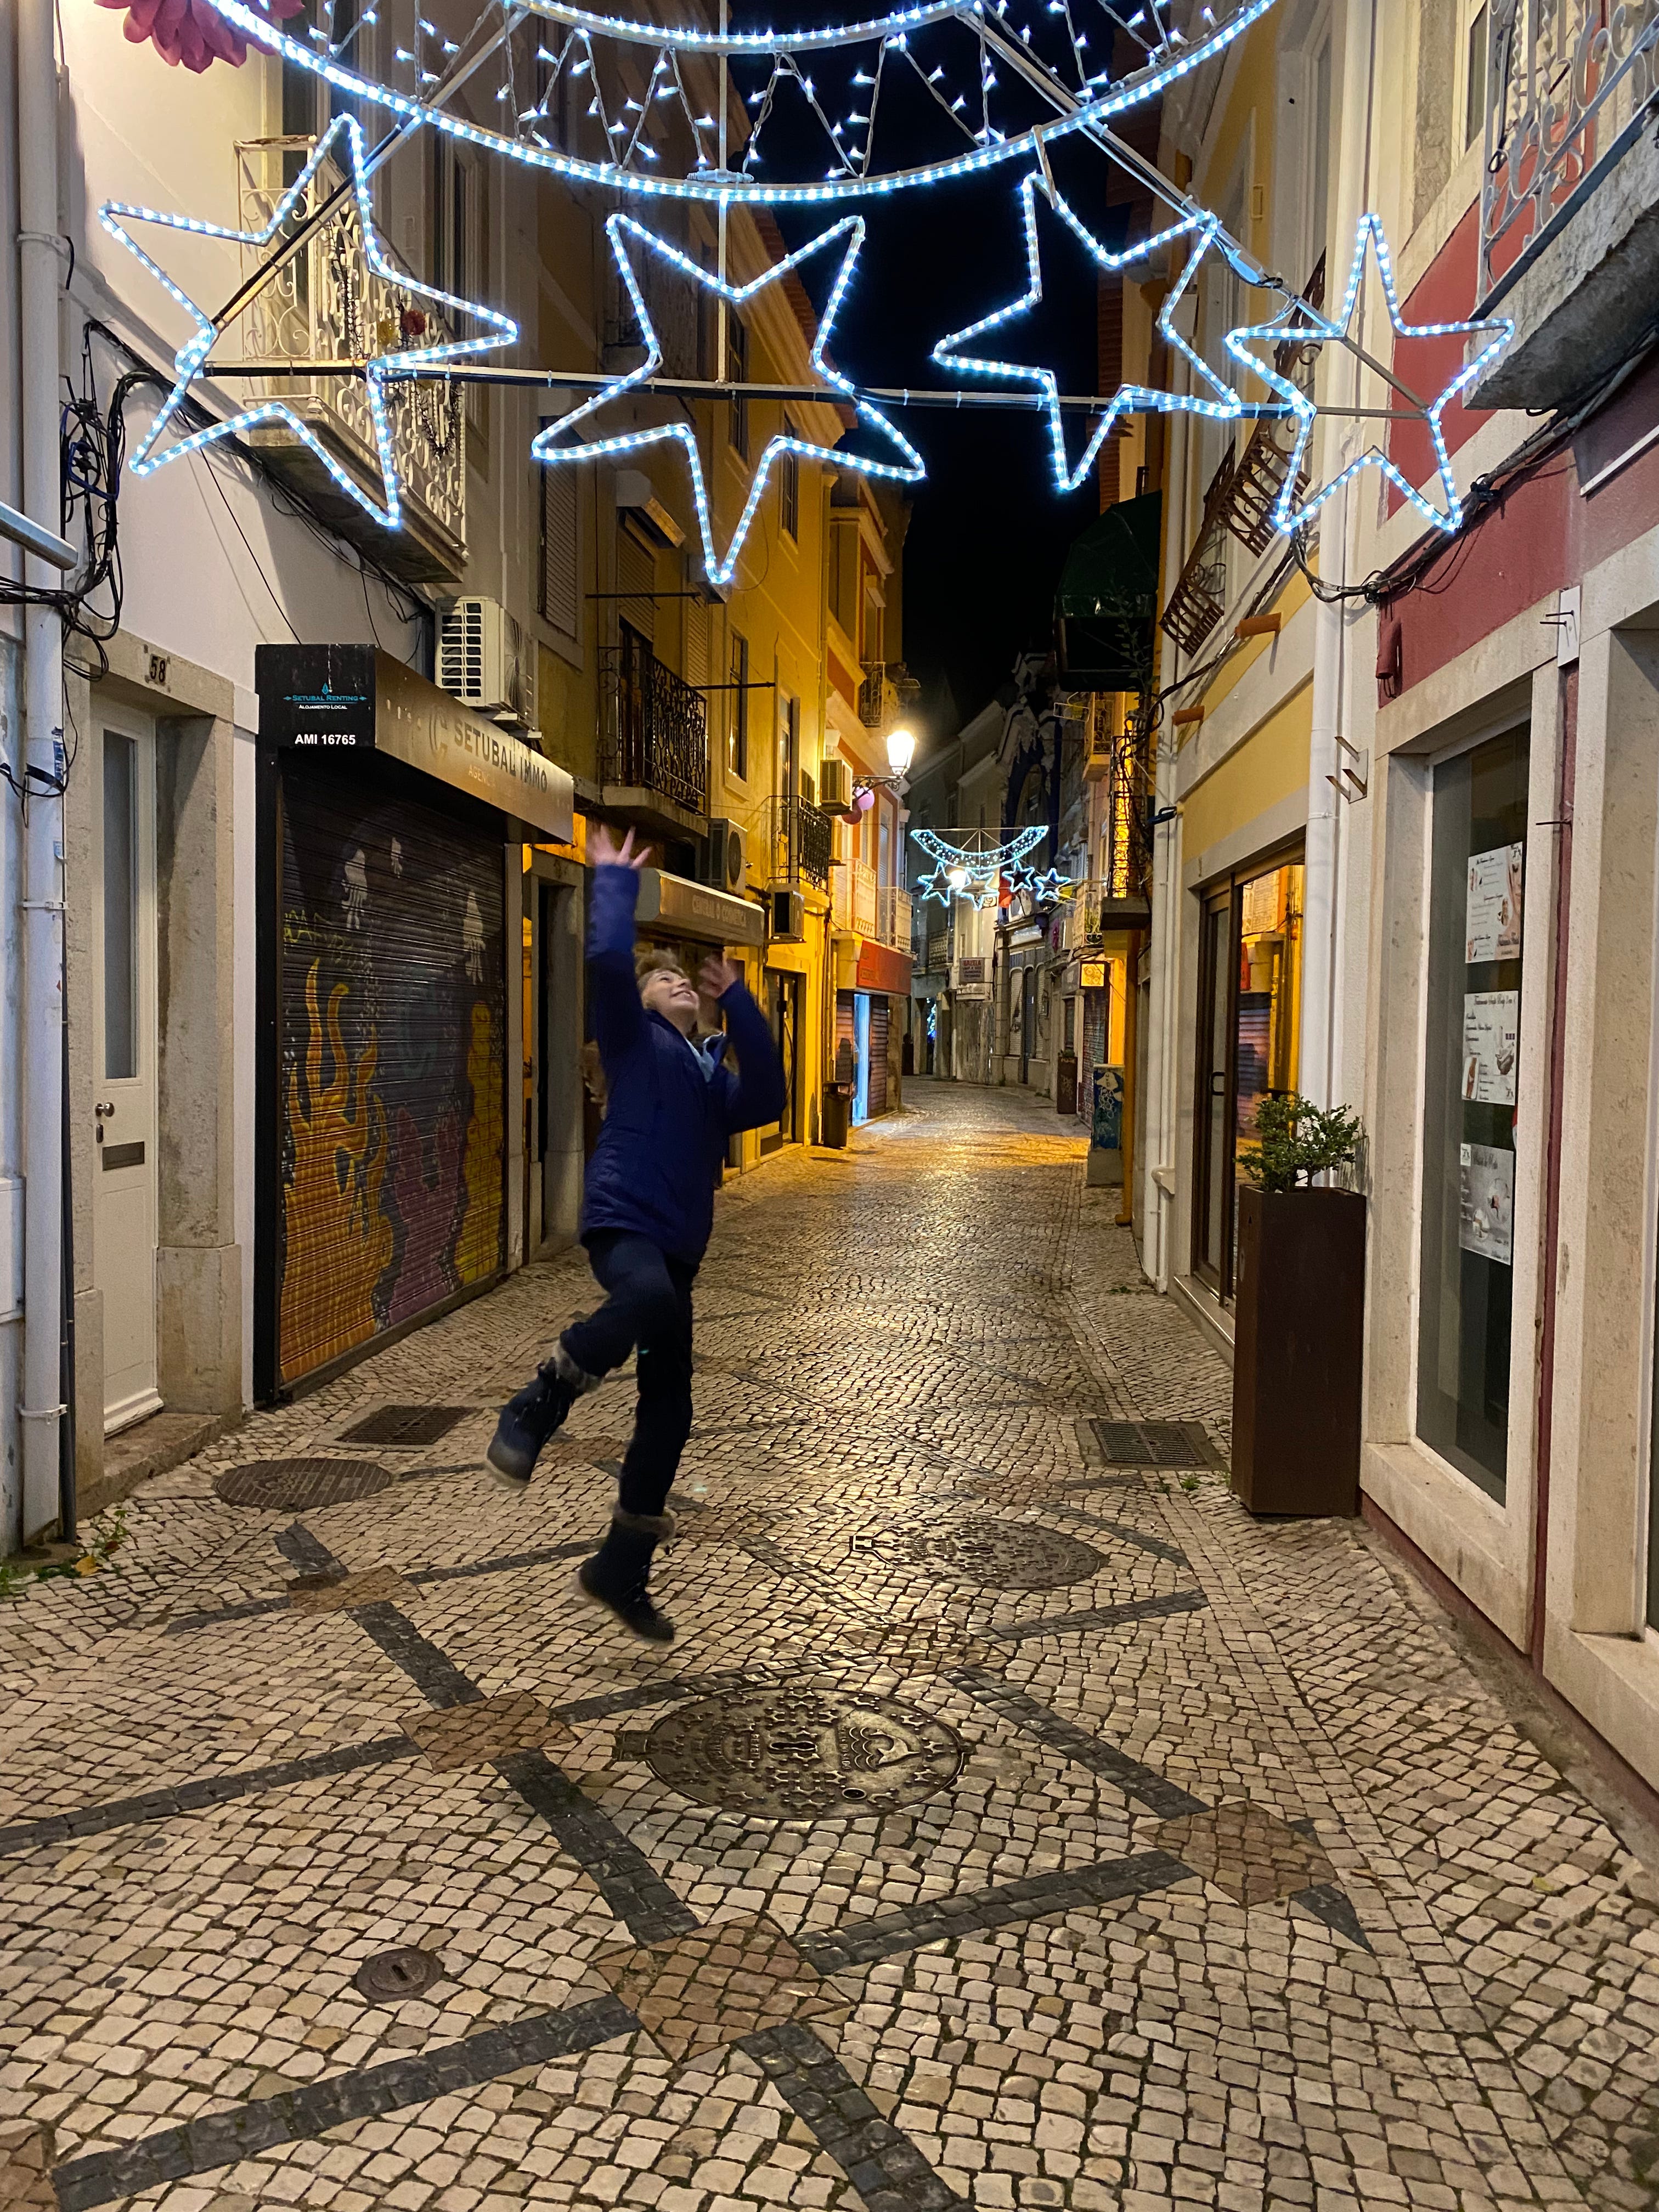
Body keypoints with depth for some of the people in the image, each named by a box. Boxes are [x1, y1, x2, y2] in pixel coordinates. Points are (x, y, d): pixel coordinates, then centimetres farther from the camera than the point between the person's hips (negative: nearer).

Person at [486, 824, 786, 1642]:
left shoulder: (713, 1070, 22)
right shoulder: (634, 1040, 7)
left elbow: (766, 1101, 2)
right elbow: (607, 960, -10)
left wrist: (738, 1000, 5)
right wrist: (616, 880, 2)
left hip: (677, 1245, 7)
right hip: (622, 1221, -6)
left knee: (669, 1410, 6)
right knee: (648, 1296, -42)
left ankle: (620, 1571, 20)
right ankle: (531, 1413, -19)